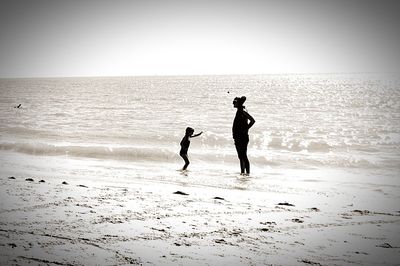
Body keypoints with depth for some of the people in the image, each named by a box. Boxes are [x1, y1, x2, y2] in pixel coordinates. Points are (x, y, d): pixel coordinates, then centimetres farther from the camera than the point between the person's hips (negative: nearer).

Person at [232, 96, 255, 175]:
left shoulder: (243, 112, -14)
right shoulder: (239, 111, 14)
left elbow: (252, 121, -23)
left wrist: (246, 129, -16)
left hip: (243, 137, -10)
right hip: (238, 137, 10)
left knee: (243, 156, -8)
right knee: (240, 156, 13)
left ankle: (247, 172, -5)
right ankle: (242, 171, 20)